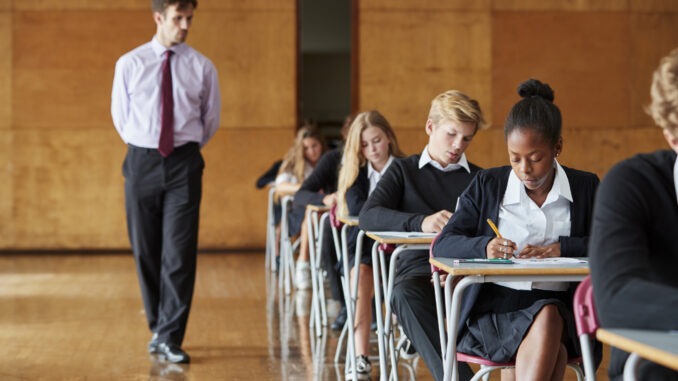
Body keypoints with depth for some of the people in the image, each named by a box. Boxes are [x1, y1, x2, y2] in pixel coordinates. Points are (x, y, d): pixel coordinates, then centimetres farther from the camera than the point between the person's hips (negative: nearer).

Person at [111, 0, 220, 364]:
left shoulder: (201, 67, 1)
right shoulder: (129, 64, 1)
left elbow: (211, 119, 13)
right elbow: (120, 116, 12)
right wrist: (143, 149, 13)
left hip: (183, 163, -1)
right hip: (142, 162, 1)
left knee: (180, 253, -7)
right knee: (146, 252, 7)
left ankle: (170, 338, -2)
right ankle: (159, 327, 22)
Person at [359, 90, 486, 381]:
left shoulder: (479, 179, 23)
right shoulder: (404, 169, 19)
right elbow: (368, 216, 1)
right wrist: (421, 222, -18)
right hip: (419, 265, -1)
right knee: (406, 294, -39)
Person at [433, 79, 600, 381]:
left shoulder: (585, 188, 11)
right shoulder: (487, 185, 11)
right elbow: (443, 245, 5)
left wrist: (560, 248, -13)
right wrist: (484, 246, -16)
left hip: (556, 306, 1)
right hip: (492, 309, -1)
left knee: (547, 317, -36)